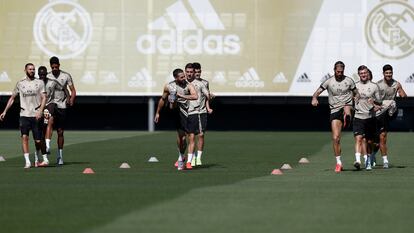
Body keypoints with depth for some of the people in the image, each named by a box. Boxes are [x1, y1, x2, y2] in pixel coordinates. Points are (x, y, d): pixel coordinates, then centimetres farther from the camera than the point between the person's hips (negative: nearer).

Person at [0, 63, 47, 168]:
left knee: (38, 140, 1)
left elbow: (44, 98, -2)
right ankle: (27, 161, -15)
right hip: (24, 115, 1)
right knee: (24, 137, -14)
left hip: (36, 115, -1)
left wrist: (40, 111, -17)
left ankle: (45, 158, 23)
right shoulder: (20, 83, 9)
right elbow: (12, 98, 17)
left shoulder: (39, 83, 4)